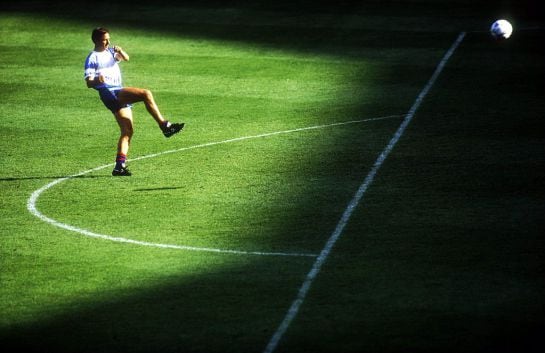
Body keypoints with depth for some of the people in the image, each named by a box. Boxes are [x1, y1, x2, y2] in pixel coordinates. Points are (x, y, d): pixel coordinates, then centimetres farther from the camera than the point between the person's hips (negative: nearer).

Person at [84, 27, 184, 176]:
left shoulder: (110, 51, 20)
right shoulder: (92, 58, 0)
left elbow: (126, 58, 4)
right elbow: (89, 83, -7)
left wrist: (120, 51, -17)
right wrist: (97, 80, -29)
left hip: (120, 94, 8)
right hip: (109, 93, -8)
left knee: (127, 131, 3)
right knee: (146, 94, -23)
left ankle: (120, 165, 2)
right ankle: (165, 126, -22)